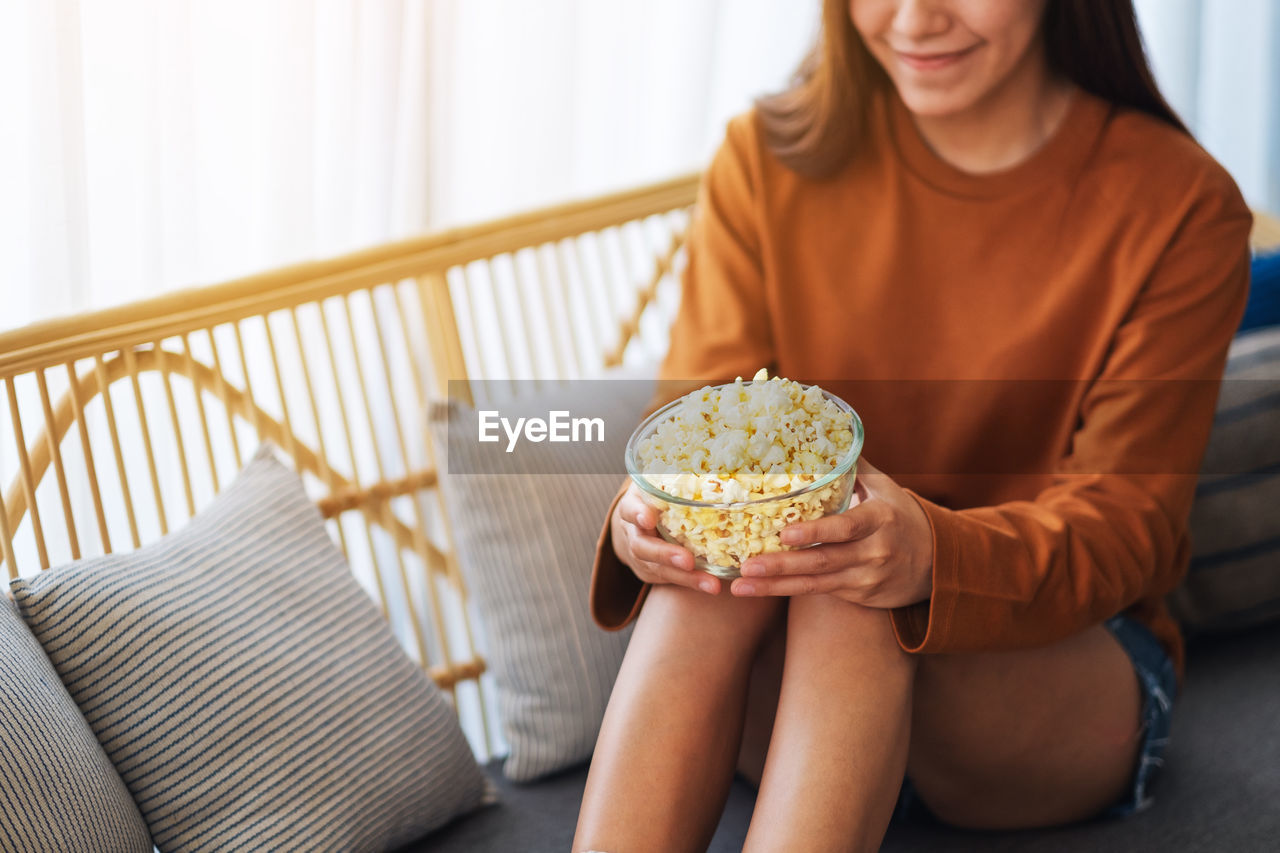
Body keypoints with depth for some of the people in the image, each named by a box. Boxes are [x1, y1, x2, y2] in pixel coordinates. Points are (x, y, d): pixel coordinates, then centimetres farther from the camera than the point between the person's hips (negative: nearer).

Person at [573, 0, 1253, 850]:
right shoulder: (768, 159, 0)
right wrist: (650, 516, -31)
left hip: (1069, 667, -2)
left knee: (849, 596, -35)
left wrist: (935, 556, -37)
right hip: (784, 678, 2)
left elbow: (1124, 523, -15)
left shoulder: (1179, 206, -8)